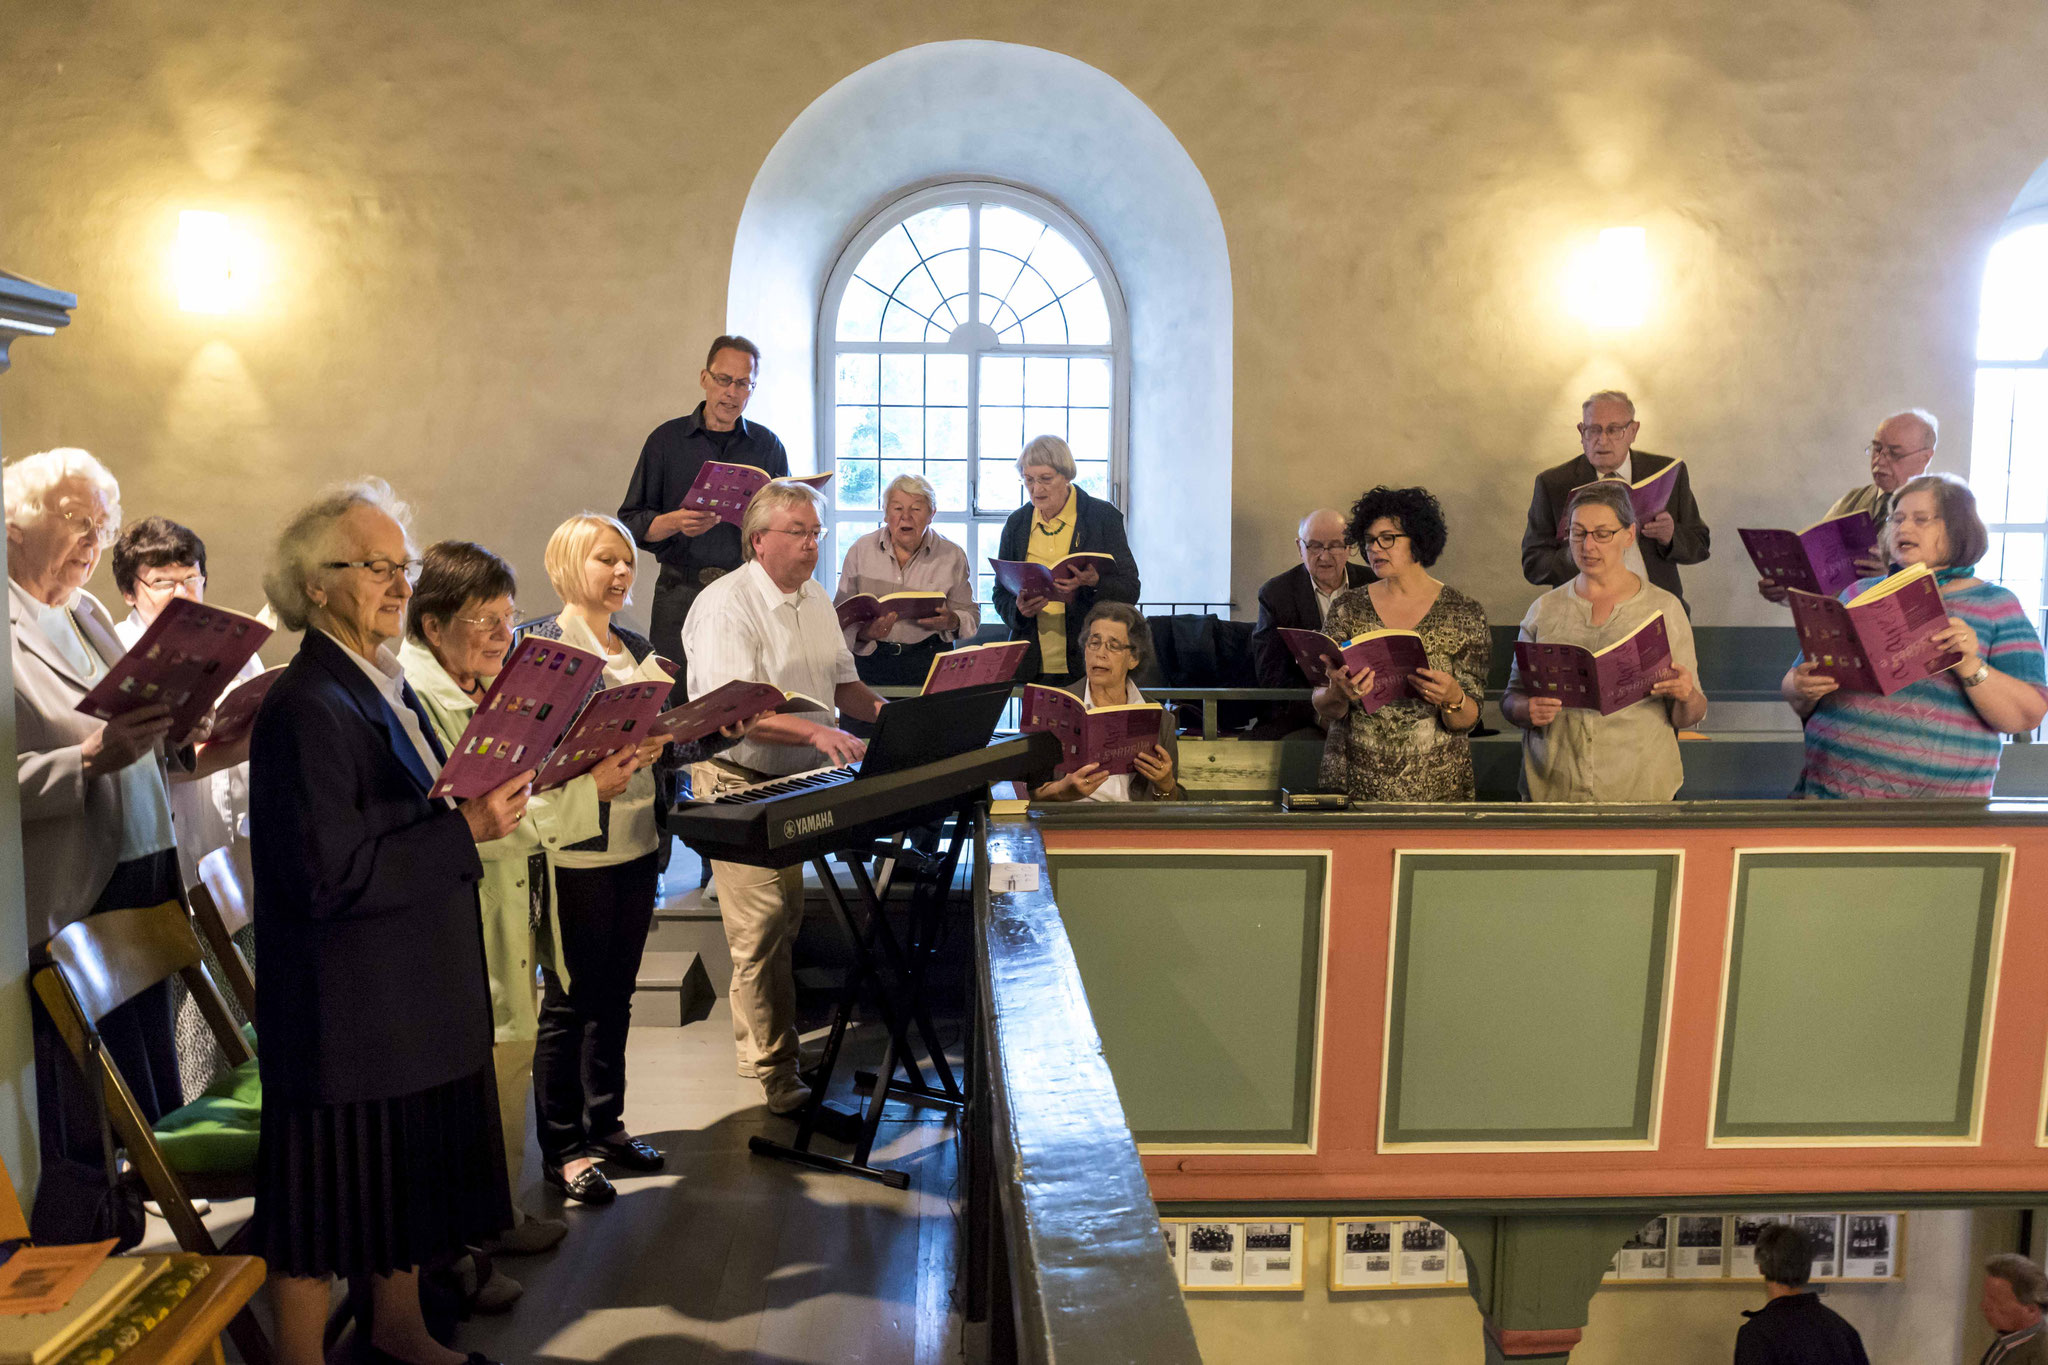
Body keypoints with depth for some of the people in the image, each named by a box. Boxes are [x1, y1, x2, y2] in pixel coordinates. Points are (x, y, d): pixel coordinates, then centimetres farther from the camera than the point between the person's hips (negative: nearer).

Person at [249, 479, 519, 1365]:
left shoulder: (382, 682, 9)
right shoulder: (306, 708, -21)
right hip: (345, 1008, -10)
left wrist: (483, 800, 3)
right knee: (328, 1198, 6)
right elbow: (332, 874, -26)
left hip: (410, 992, 10)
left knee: (411, 1177, 23)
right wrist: (466, 831, -25)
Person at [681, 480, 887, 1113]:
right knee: (762, 927, -7)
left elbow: (843, 683, 16)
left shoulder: (816, 599, 11)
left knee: (787, 921, 14)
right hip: (739, 784, -8)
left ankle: (779, 1035, 29)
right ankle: (772, 1072, 4)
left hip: (799, 780, 8)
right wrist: (814, 731, -36)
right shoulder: (726, 605, -16)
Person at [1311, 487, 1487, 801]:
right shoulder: (1348, 608, 2)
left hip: (1436, 785, -1)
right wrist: (1338, 694, -22)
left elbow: (1467, 721, -3)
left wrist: (1452, 699, -25)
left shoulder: (1464, 614, -1)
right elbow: (1324, 709, 0)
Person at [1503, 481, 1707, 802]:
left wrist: (1686, 696, -18)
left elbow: (1688, 717, 4)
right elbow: (1512, 698, 9)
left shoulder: (1664, 608, 2)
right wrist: (1528, 710, -13)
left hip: (1639, 787, -1)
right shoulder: (1544, 609, 6)